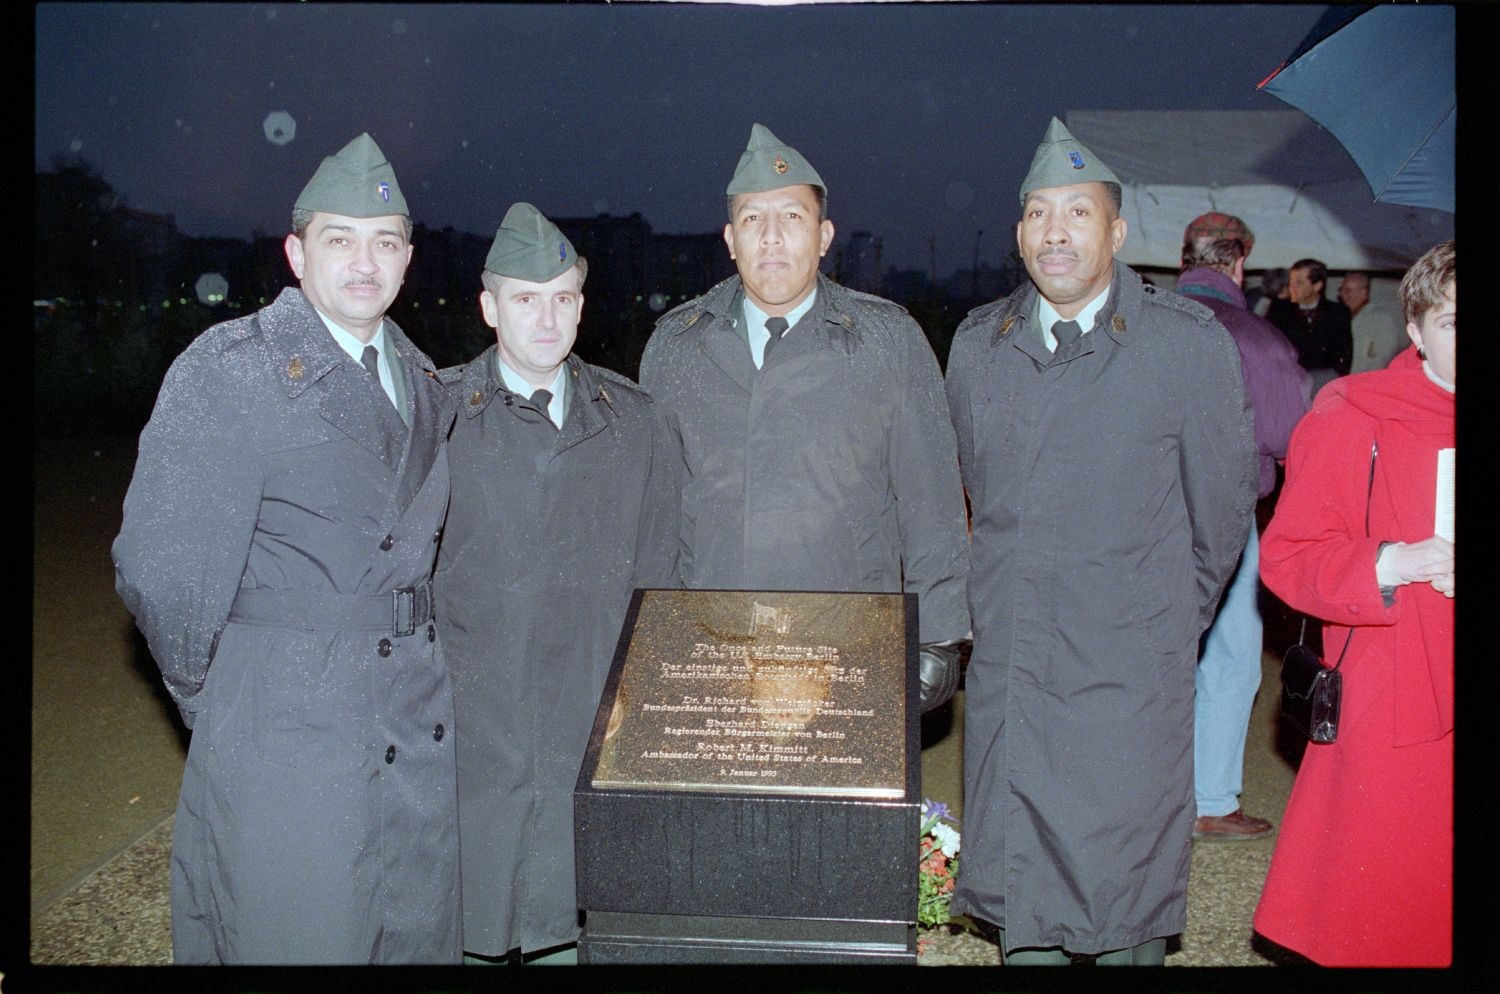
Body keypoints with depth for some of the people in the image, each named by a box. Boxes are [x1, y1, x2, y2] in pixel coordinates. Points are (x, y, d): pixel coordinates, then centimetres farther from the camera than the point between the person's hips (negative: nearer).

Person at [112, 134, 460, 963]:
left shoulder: (423, 382, 9)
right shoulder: (228, 370, -11)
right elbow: (158, 568, -13)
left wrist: (412, 664, 8)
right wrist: (211, 702, -4)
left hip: (421, 730, 6)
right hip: (287, 732, -6)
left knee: (420, 934, 16)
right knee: (296, 940, 7)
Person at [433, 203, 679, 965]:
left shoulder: (631, 422, 6)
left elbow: (655, 575, 8)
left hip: (594, 747, 2)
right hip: (470, 743, -2)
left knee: (572, 934, 10)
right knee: (465, 936, 8)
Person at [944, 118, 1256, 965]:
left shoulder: (1191, 342, -6)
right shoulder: (977, 345, 6)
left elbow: (1223, 501, 4)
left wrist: (1168, 617, 11)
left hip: (1131, 673, -3)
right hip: (1008, 666, 4)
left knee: (1127, 893, 3)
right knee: (1018, 878, 12)